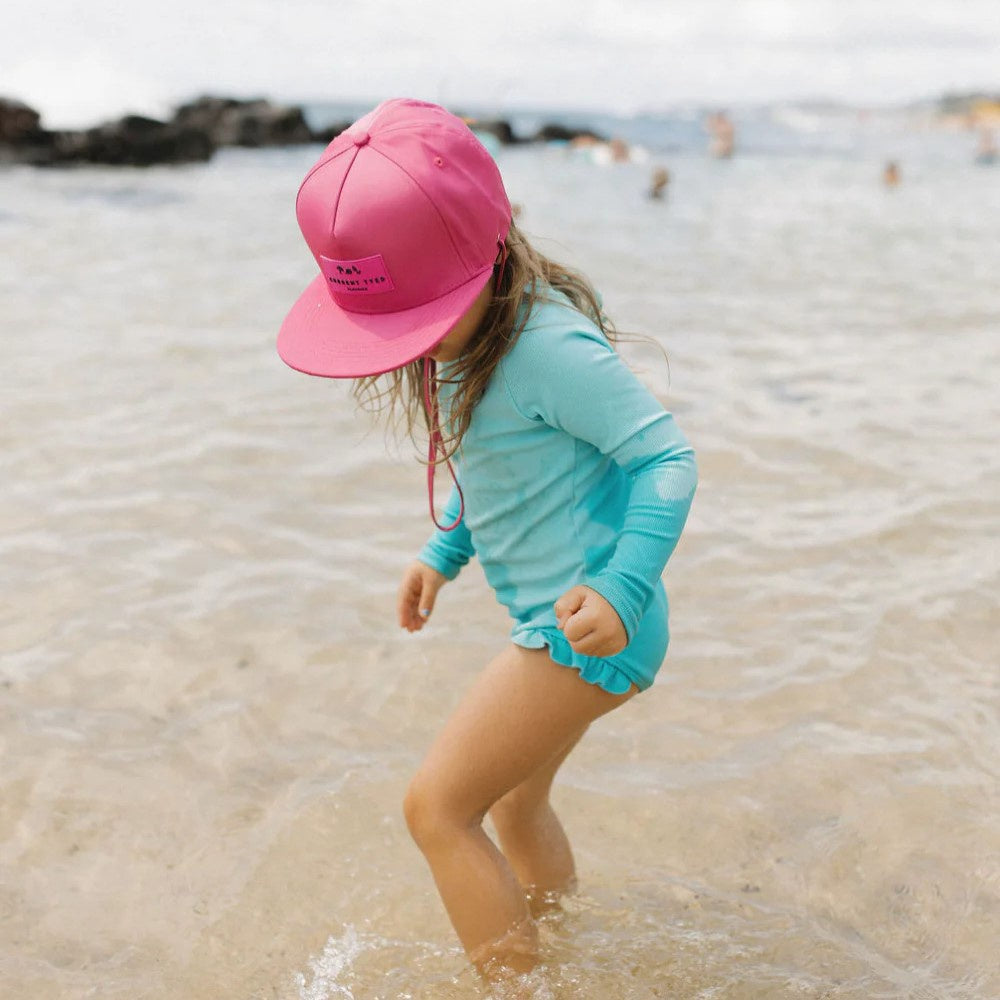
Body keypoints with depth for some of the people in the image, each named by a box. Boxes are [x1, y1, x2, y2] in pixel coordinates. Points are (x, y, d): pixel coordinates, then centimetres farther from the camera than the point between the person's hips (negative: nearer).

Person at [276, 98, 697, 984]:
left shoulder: (549, 346, -24)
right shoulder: (466, 340, 3)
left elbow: (665, 454, -22)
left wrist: (623, 587, -29)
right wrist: (444, 553, 12)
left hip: (586, 627, -10)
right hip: (550, 622, 10)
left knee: (438, 806, -8)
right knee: (516, 804, 25)